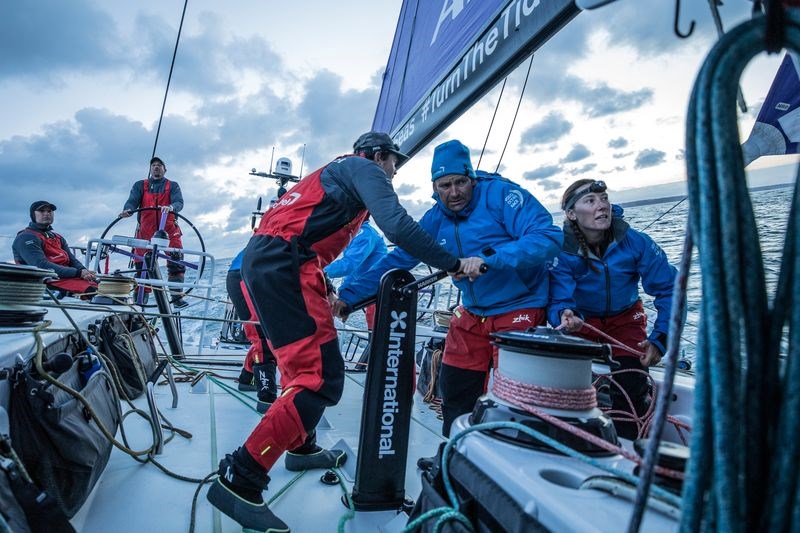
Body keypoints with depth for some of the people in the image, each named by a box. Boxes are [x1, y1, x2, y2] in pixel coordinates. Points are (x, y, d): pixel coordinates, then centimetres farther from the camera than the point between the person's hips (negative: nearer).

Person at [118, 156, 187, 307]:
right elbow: (132, 201, -1)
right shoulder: (140, 185, 15)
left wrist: (171, 207, -30)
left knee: (176, 261, -12)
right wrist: (127, 210, -25)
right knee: (141, 263, -2)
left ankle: (177, 296, -8)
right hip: (146, 230, 1)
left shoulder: (173, 186, 11)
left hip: (169, 229, -1)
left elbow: (179, 202, -7)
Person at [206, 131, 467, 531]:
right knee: (322, 379, -12)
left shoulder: (337, 172, 33)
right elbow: (398, 227, -13)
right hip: (285, 264, -11)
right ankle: (238, 480, -10)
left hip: (260, 261, 11)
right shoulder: (364, 168, 4)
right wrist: (453, 264, -6)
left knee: (305, 364, 22)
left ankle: (301, 447, 36)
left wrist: (326, 291, 27)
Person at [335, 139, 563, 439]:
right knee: (455, 392, 11)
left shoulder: (500, 194, -14)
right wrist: (349, 294, 0)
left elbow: (549, 237, -23)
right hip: (472, 314, 6)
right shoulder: (436, 218, 2)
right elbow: (399, 259, 4)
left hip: (519, 311, -5)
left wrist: (489, 257, -35)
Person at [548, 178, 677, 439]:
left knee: (631, 391, -12)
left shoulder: (634, 242, -21)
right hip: (581, 321, -1)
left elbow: (669, 290, -15)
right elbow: (558, 302, -28)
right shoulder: (561, 252, -24)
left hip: (625, 319, 1)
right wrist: (566, 316, -52)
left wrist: (659, 339, -25)